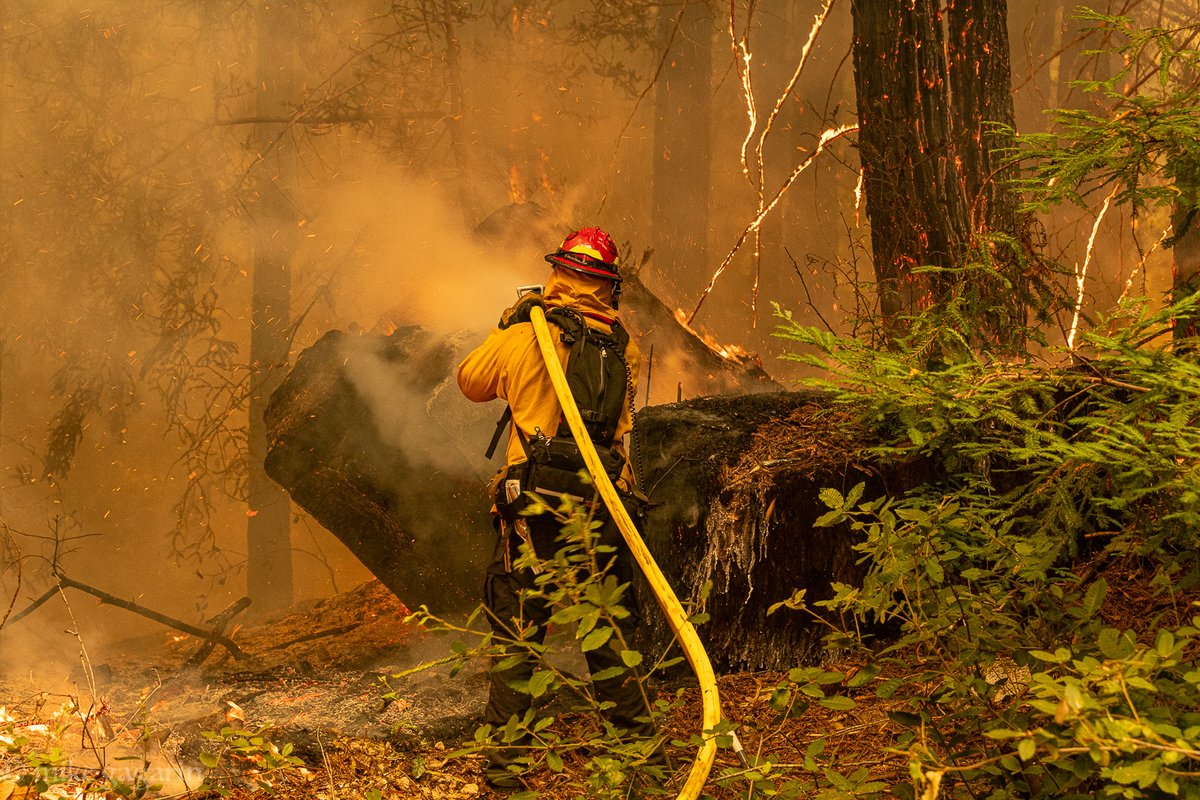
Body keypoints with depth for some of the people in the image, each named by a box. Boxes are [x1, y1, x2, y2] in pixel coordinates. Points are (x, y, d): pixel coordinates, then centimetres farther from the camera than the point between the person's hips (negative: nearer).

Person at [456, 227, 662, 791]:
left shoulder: (521, 336, -4)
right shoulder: (624, 347, 3)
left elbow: (471, 382, 12)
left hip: (534, 511, -2)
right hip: (604, 507, 2)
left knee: (516, 633, 5)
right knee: (611, 632, 16)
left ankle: (507, 759, 5)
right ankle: (636, 739, 21)